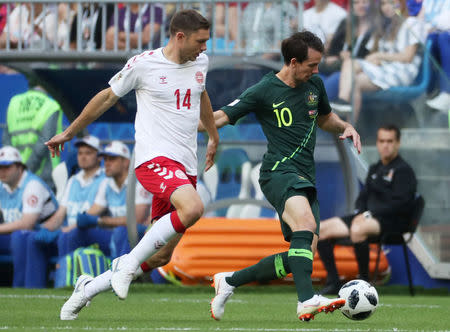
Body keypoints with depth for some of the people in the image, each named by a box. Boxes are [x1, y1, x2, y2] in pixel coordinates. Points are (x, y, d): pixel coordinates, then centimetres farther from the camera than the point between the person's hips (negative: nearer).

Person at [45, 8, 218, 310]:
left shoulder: (200, 62, 12)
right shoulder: (143, 64, -5)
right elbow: (107, 98, 8)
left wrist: (213, 136, 46)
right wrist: (69, 133, 16)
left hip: (187, 165, 7)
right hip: (154, 158, -7)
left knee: (162, 253, 4)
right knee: (193, 208, -35)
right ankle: (129, 264, -21)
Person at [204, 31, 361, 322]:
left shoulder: (314, 85, 15)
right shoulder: (263, 91, -4)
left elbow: (324, 118, 34)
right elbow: (221, 117, -3)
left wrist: (345, 127, 13)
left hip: (305, 179, 7)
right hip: (279, 172, -7)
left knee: (302, 255, -1)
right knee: (306, 221, -35)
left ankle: (230, 280, 15)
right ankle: (307, 300, -49)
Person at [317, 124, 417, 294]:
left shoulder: (403, 170, -6)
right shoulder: (375, 169, 21)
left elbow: (400, 203, -16)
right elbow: (363, 197, 24)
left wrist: (369, 214, -18)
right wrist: (359, 213, 0)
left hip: (393, 222, -9)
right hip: (367, 216, 9)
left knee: (357, 230, -40)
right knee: (322, 229, -2)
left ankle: (364, 280, -28)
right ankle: (333, 282, -3)